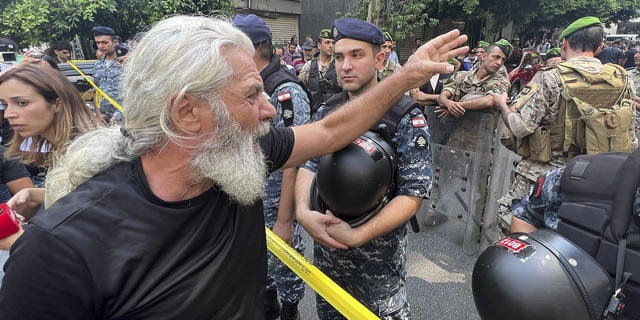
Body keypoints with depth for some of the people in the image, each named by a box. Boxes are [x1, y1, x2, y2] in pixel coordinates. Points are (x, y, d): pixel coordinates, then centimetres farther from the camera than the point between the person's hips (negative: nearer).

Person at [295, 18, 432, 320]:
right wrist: (303, 210, -20)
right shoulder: (328, 110, 2)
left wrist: (356, 236, -26)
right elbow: (308, 165, 1)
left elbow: (413, 194, -18)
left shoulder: (407, 116, -14)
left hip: (378, 255, -4)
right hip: (325, 244, 5)